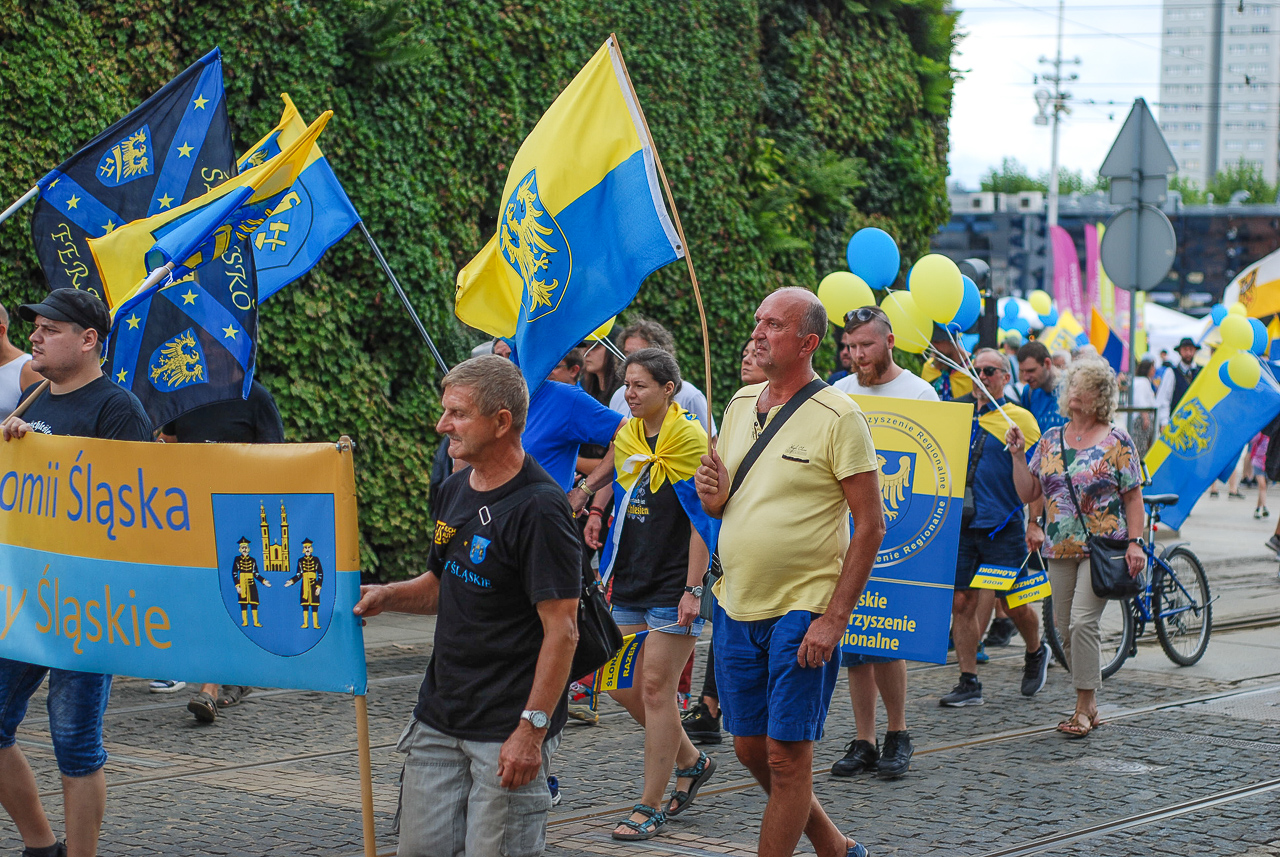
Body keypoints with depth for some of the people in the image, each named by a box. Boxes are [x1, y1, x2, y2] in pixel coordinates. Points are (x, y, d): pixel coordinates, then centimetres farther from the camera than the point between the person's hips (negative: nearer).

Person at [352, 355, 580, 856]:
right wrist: (388, 596, 4)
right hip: (438, 720, 8)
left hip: (507, 730, -8)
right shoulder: (456, 489, 10)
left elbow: (561, 630, -19)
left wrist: (532, 727, -22)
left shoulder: (539, 507, -17)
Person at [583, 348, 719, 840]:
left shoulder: (690, 440, -10)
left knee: (656, 689, -6)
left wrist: (693, 589, -16)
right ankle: (691, 761, 29)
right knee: (624, 688, 7)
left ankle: (651, 806, 2)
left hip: (672, 587, -7)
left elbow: (702, 522, -12)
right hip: (628, 586, 7)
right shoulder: (626, 438, 10)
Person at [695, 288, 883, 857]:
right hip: (735, 608, 7)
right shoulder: (740, 403, 9)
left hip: (803, 611, -7)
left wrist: (835, 618, -17)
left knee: (787, 755, -3)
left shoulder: (838, 417, -11)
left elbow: (870, 526, -12)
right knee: (751, 749, 12)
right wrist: (714, 499, -4)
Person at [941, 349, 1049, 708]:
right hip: (961, 525, 4)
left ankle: (1036, 652, 31)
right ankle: (969, 683, 6)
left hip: (1003, 527, -4)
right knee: (961, 603, 0)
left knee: (1014, 605, 1)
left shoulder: (1019, 418, -2)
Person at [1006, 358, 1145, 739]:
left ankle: (1085, 705, -8)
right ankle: (1089, 704, 18)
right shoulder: (1050, 439, 11)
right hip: (1060, 549, 5)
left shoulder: (1117, 441, -1)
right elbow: (1028, 493, 10)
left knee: (1082, 621, -15)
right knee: (1065, 627, 6)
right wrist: (1017, 454, -1)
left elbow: (1132, 496, -1)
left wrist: (1134, 542, -11)